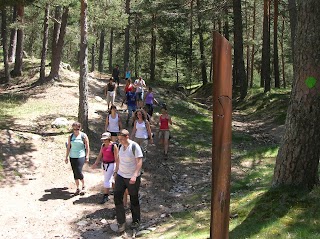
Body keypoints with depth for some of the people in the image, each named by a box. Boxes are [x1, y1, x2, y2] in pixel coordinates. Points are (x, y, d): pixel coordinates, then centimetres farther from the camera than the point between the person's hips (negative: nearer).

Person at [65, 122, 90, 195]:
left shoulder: (83, 136, -3)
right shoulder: (70, 136, 5)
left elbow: (87, 147, 0)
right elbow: (68, 147, 12)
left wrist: (87, 157, -5)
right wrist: (66, 157, 9)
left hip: (81, 157, -4)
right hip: (72, 157, 4)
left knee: (79, 172, -12)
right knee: (75, 173, 7)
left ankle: (83, 186, 10)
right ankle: (77, 188, 19)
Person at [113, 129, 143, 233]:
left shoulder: (134, 146, -18)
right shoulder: (120, 146, 2)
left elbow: (139, 162, -21)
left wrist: (135, 175, -31)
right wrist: (116, 171, 17)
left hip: (132, 178, -5)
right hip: (121, 176, 6)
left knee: (134, 199, 9)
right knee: (117, 197, -4)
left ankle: (136, 221, 29)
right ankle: (121, 222, 5)